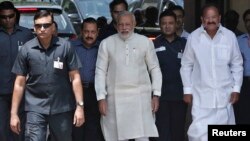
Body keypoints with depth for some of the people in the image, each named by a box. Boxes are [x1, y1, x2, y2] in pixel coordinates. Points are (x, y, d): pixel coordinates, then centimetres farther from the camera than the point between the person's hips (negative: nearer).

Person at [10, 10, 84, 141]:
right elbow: (20, 83, 4)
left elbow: (75, 78, 0)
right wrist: (14, 113, 1)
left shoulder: (65, 46, -2)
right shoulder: (26, 49, 0)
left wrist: (79, 106, -6)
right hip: (36, 108, 0)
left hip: (62, 108, 0)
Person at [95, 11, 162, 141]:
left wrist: (156, 94, 1)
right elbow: (100, 72, 4)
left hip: (140, 96, 0)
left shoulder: (145, 42, 5)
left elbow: (154, 68, 8)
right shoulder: (106, 43, 4)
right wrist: (101, 97, -2)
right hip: (116, 97, 1)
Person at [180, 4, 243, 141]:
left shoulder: (230, 36, -3)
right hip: (201, 95, -1)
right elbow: (186, 65, 3)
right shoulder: (193, 37, -5)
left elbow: (237, 64, 5)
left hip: (224, 94, 1)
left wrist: (236, 88, 1)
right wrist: (187, 90, 0)